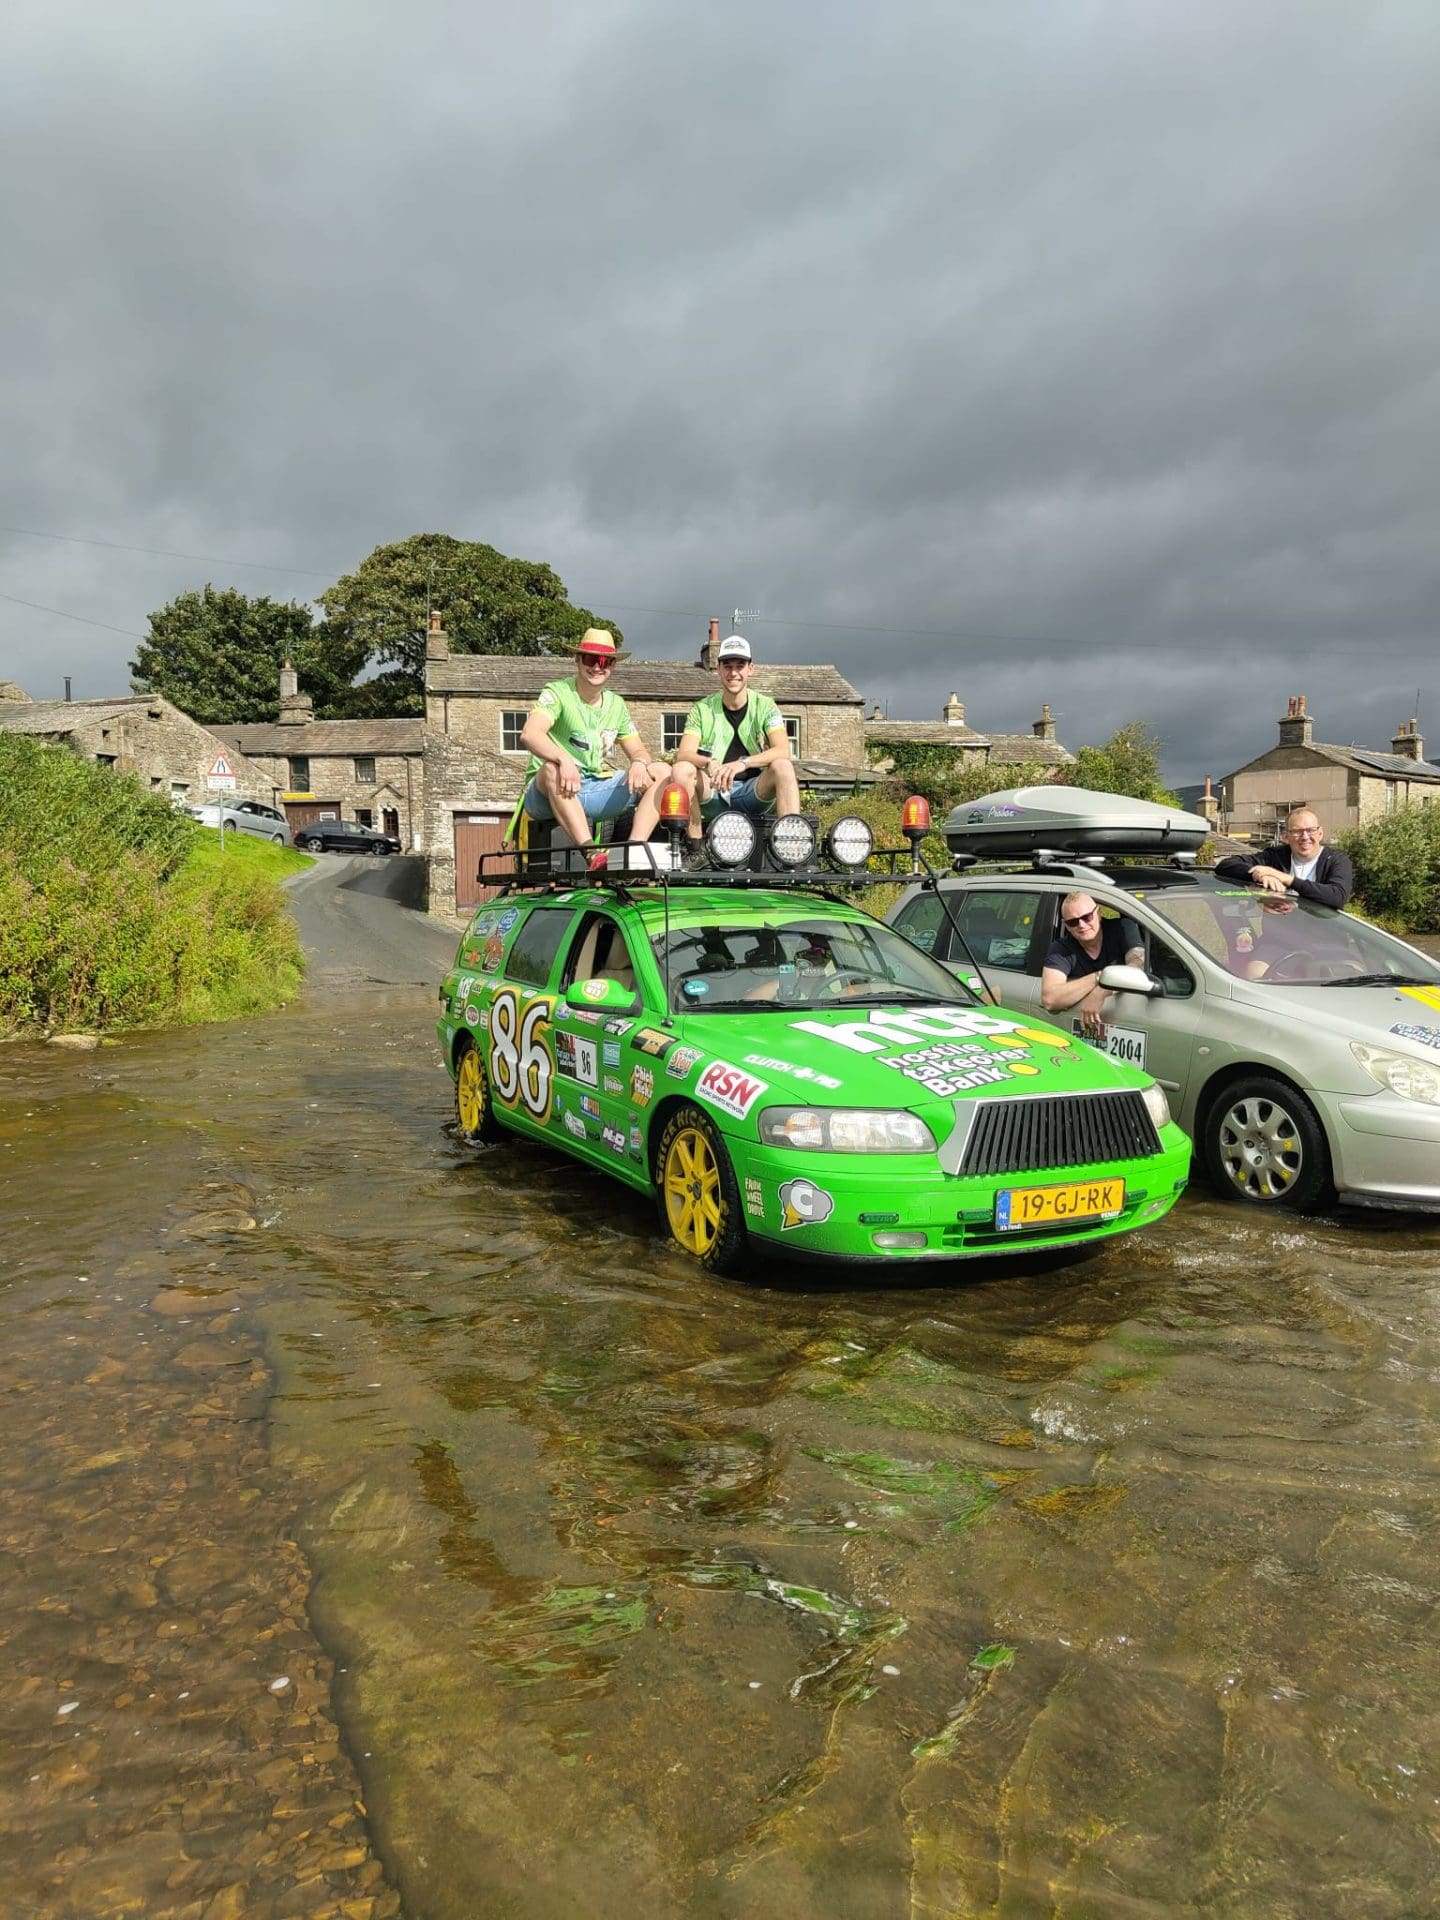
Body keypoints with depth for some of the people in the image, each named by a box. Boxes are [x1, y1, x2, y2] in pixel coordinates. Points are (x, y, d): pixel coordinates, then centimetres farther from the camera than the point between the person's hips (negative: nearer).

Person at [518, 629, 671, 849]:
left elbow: (637, 751, 15)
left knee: (662, 772, -8)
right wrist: (563, 759, -42)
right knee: (553, 768, -39)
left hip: (595, 792, 6)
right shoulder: (557, 693, -5)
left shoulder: (616, 704, 14)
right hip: (548, 793, -6)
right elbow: (529, 734, -22)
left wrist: (639, 763, -12)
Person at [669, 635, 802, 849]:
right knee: (682, 770, -27)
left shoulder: (765, 706, 2)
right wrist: (709, 763, -32)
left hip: (754, 791, -1)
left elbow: (783, 750, -15)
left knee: (783, 766, -28)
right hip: (712, 793, 1)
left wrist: (742, 763, -32)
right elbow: (683, 754, -9)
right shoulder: (702, 710, 4)